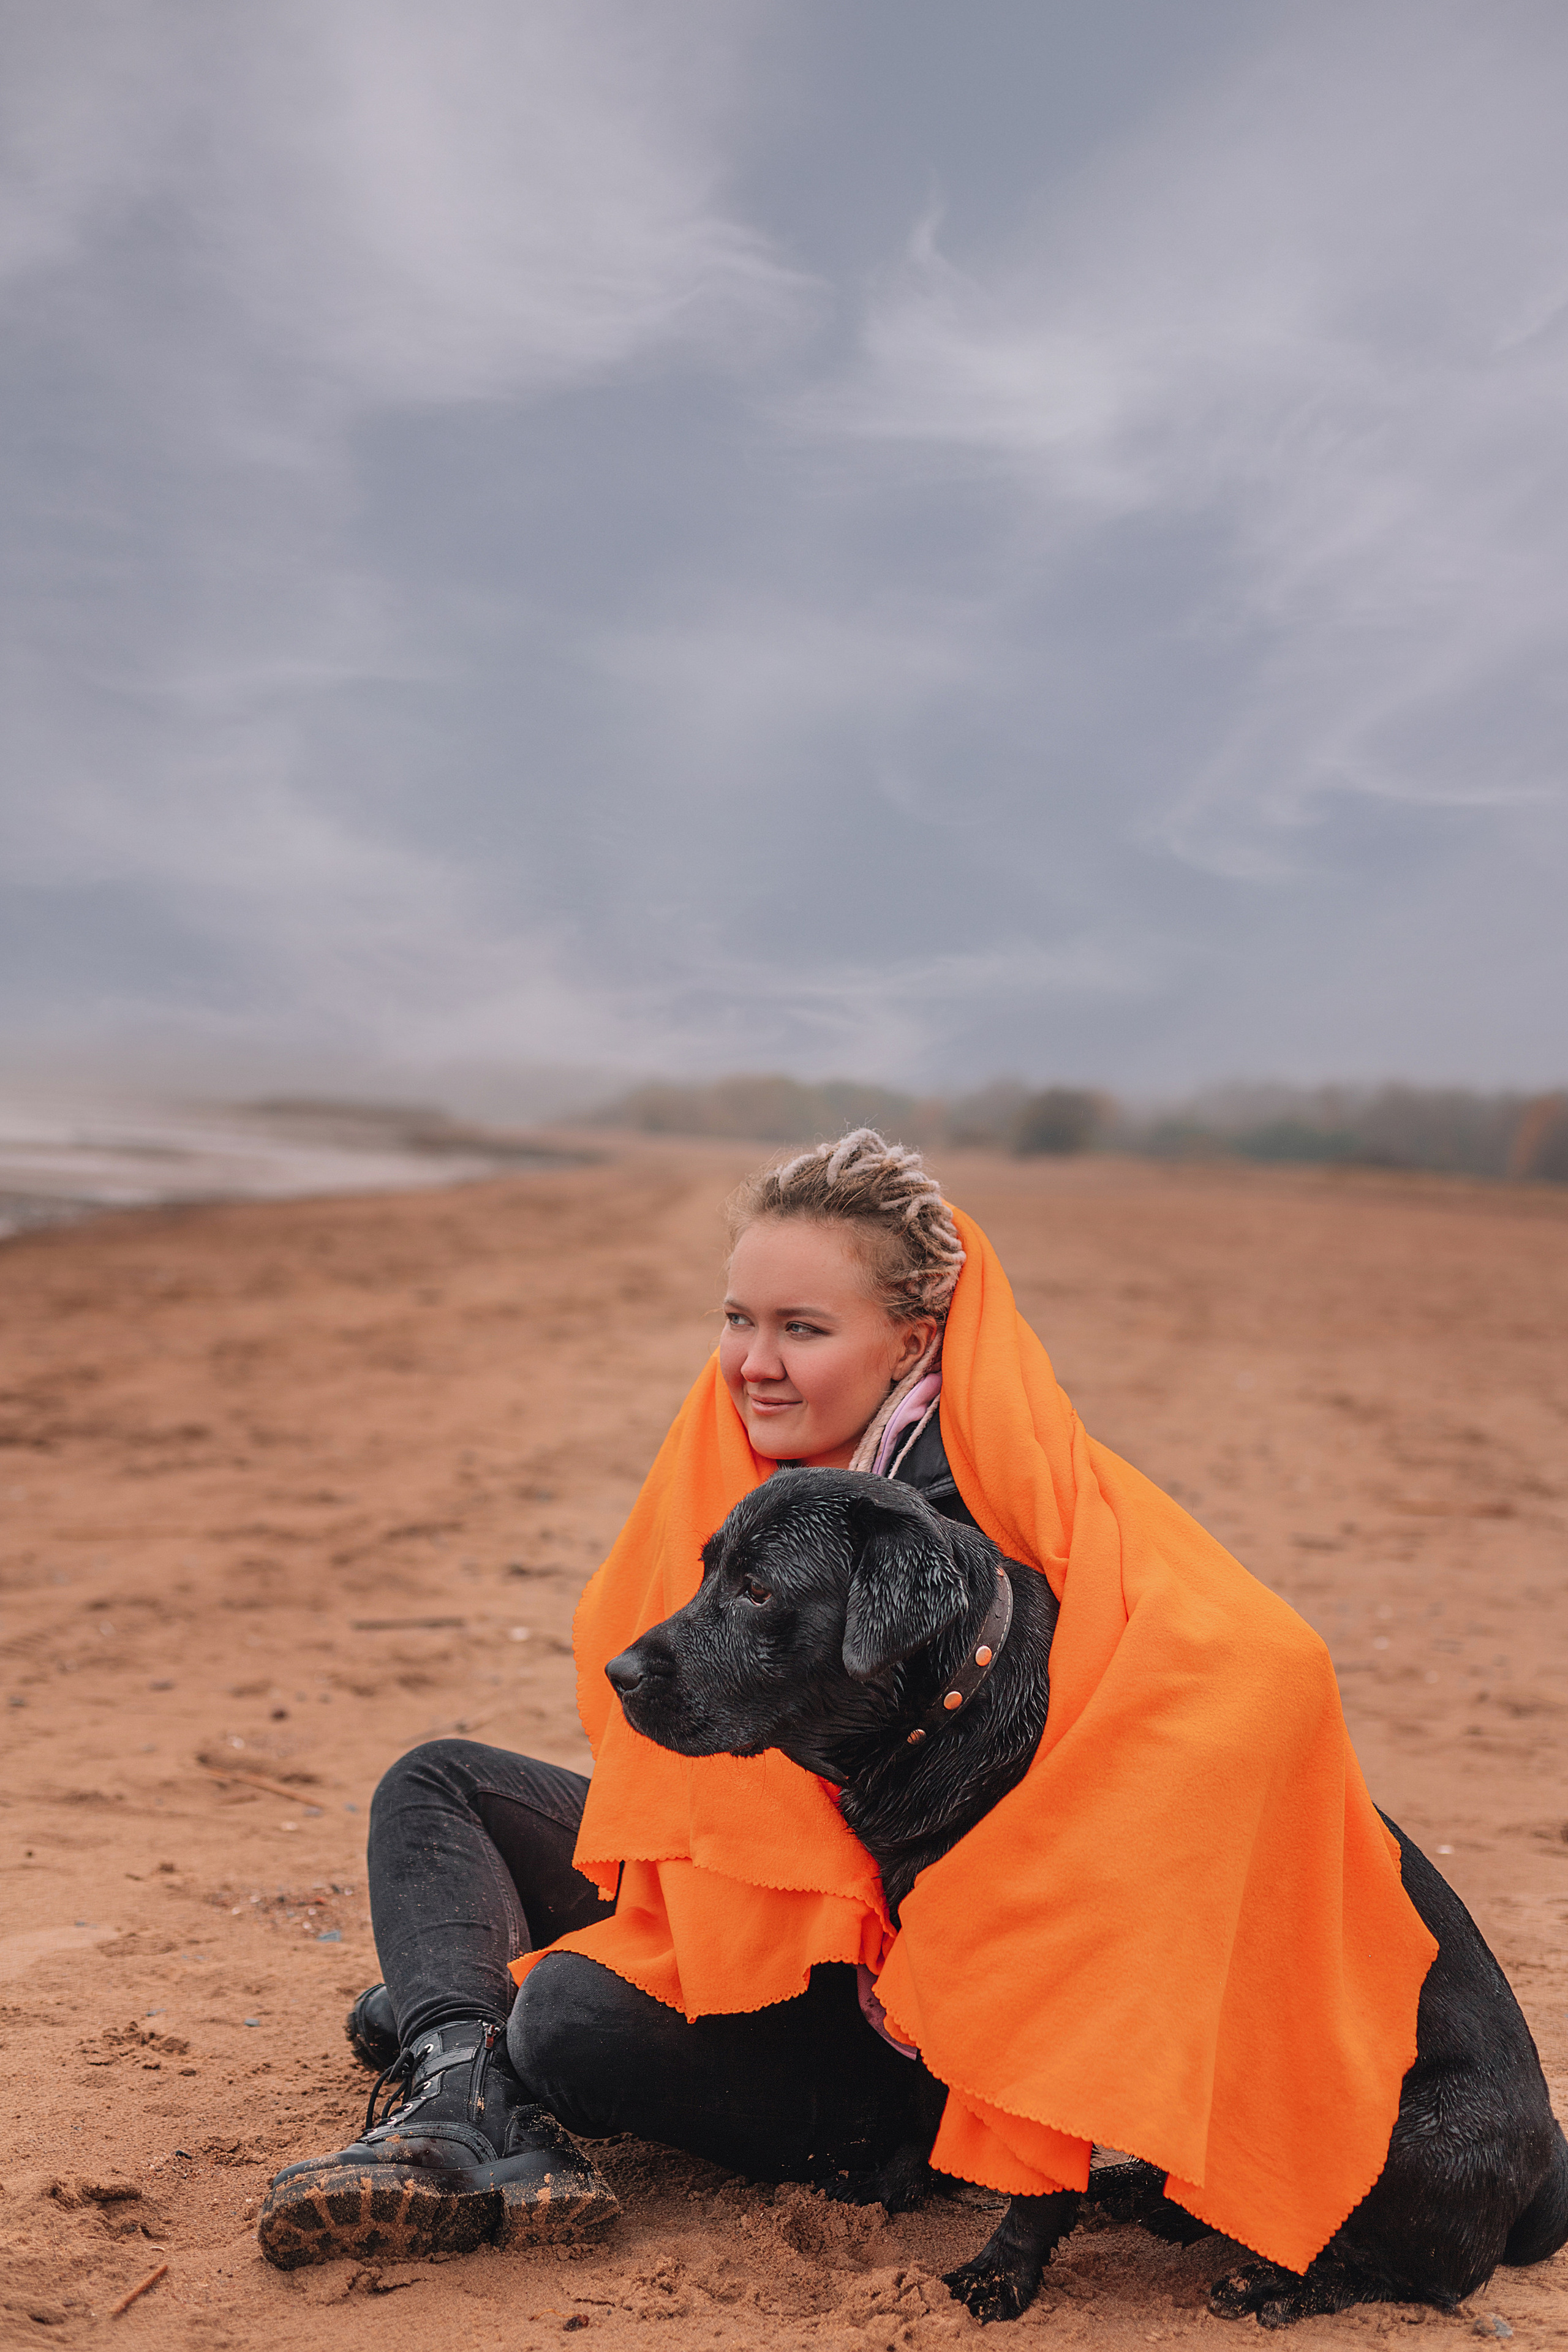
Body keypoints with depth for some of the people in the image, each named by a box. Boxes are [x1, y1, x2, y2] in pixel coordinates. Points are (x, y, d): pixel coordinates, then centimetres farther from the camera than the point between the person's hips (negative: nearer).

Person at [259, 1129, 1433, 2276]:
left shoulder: (1012, 1506, -26)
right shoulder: (727, 1468, -5)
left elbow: (1262, 1671, -39)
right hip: (736, 1907, 8)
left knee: (577, 2024, -28)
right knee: (437, 1783, 8)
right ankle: (464, 2102, -14)